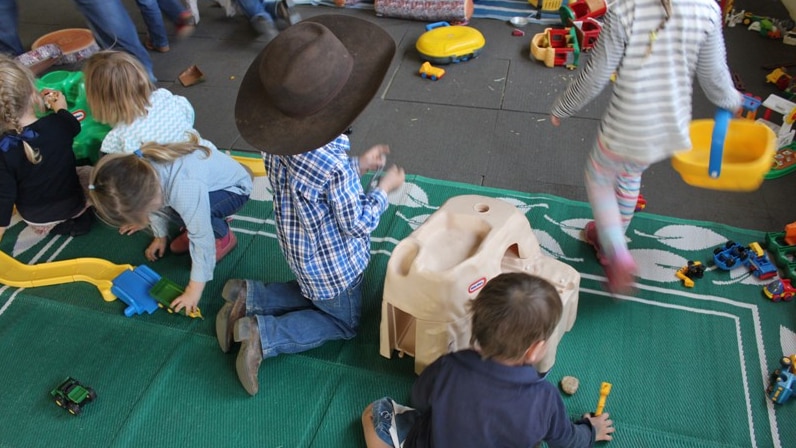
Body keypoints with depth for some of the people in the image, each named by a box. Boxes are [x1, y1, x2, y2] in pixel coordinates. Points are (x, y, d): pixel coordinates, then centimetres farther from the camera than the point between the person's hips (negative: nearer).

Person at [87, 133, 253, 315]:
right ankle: (194, 224, 13)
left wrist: (195, 289, -30)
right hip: (212, 179, 7)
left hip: (235, 188, -7)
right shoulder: (140, 169, -19)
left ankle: (224, 237, -2)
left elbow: (202, 239, -36)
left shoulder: (185, 189, -42)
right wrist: (160, 236, 12)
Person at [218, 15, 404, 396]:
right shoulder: (334, 166, -38)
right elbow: (359, 223, -23)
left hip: (299, 250, 7)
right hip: (334, 263, -6)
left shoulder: (278, 142, -16)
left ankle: (248, 296, 18)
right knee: (343, 322, 21)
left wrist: (359, 164, 3)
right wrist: (384, 188, -8)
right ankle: (264, 335, 4)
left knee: (316, 296, 34)